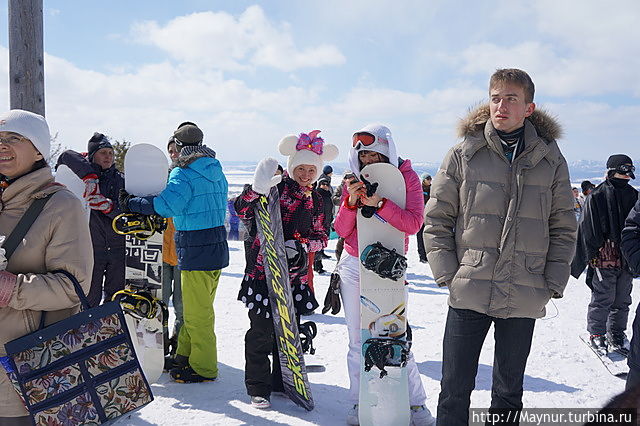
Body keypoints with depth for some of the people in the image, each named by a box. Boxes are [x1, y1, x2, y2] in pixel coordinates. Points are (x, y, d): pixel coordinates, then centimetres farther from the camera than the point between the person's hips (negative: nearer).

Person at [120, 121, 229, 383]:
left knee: (197, 313, 2)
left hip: (195, 251, -8)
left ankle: (203, 368, 12)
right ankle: (184, 356, 31)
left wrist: (131, 203, -13)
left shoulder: (183, 175, -13)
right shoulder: (216, 173, 11)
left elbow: (165, 206, -26)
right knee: (201, 308, 18)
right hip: (217, 247, 9)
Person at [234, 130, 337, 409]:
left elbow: (321, 236, 13)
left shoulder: (315, 200, 11)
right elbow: (243, 211, -16)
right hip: (264, 269, -5)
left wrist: (302, 246, -7)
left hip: (295, 273, 5)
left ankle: (283, 381, 30)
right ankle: (258, 388, 15)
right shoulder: (276, 187, -7)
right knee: (262, 331, 0)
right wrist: (257, 189, -34)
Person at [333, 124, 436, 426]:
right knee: (357, 341, 7)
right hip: (353, 267, 3)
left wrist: (379, 203, -27)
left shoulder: (406, 177, -3)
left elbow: (413, 223, -16)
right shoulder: (354, 180, 6)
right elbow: (341, 230, 2)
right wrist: (351, 201, -14)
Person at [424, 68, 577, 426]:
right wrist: (448, 273, -7)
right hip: (468, 294, -1)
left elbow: (563, 228, 8)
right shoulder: (463, 155, 0)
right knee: (455, 390, 6)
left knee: (509, 393, 16)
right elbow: (437, 219, 1)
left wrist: (552, 283, -1)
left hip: (525, 300, 2)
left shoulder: (551, 160, 5)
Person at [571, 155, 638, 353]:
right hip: (605, 257, -5)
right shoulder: (597, 196, -6)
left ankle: (616, 333, 27)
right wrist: (594, 253, -10)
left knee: (622, 300, 13)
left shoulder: (633, 196, 10)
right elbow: (589, 229, -6)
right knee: (603, 299, 0)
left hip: (627, 259, 5)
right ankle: (596, 333, 16)